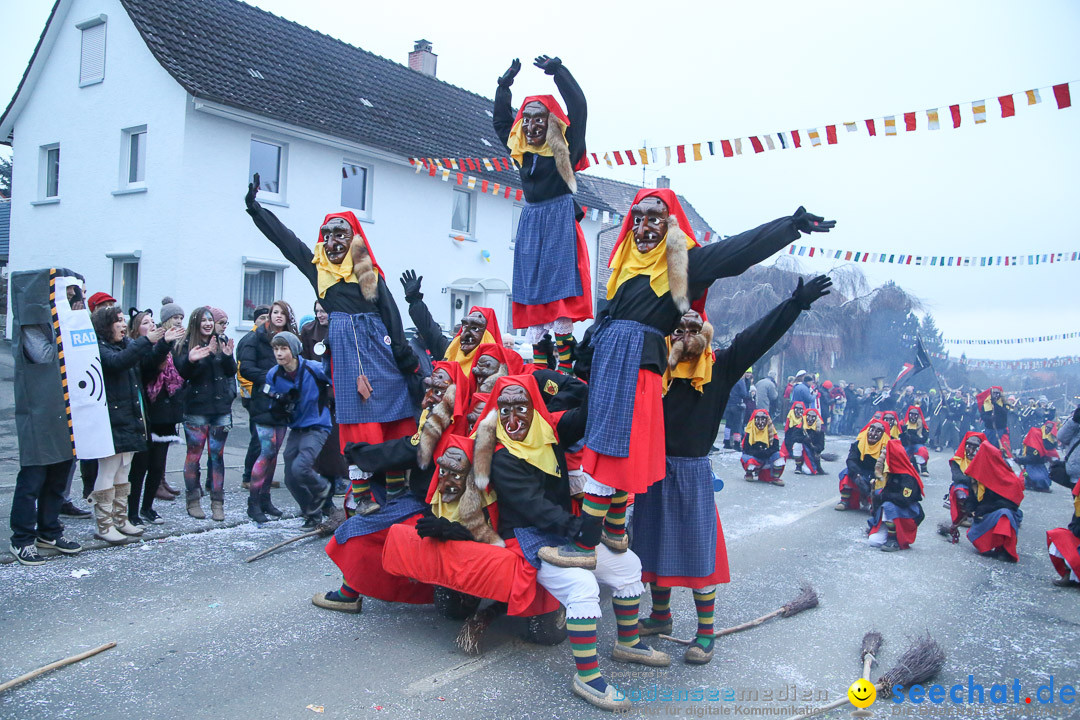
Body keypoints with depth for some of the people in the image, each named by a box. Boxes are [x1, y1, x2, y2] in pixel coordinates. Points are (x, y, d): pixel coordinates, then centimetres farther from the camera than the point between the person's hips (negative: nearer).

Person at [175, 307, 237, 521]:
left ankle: (217, 502, 8)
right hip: (196, 408, -3)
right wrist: (191, 360, -31)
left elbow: (232, 372, 5)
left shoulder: (222, 342, 10)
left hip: (221, 408, 3)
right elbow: (183, 372, -12)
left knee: (217, 455, 4)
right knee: (194, 454, 2)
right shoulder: (186, 345, 0)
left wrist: (227, 356, -13)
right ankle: (193, 500, 13)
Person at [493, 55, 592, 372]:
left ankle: (565, 366, -13)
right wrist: (505, 84, 23)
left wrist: (558, 70, -3)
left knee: (561, 294, -11)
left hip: (560, 219, -5)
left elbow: (578, 107, -7)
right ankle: (538, 366, 4)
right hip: (531, 221, 5)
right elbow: (500, 120, 28)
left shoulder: (564, 147, 1)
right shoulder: (521, 149, 14)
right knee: (532, 293, 1)